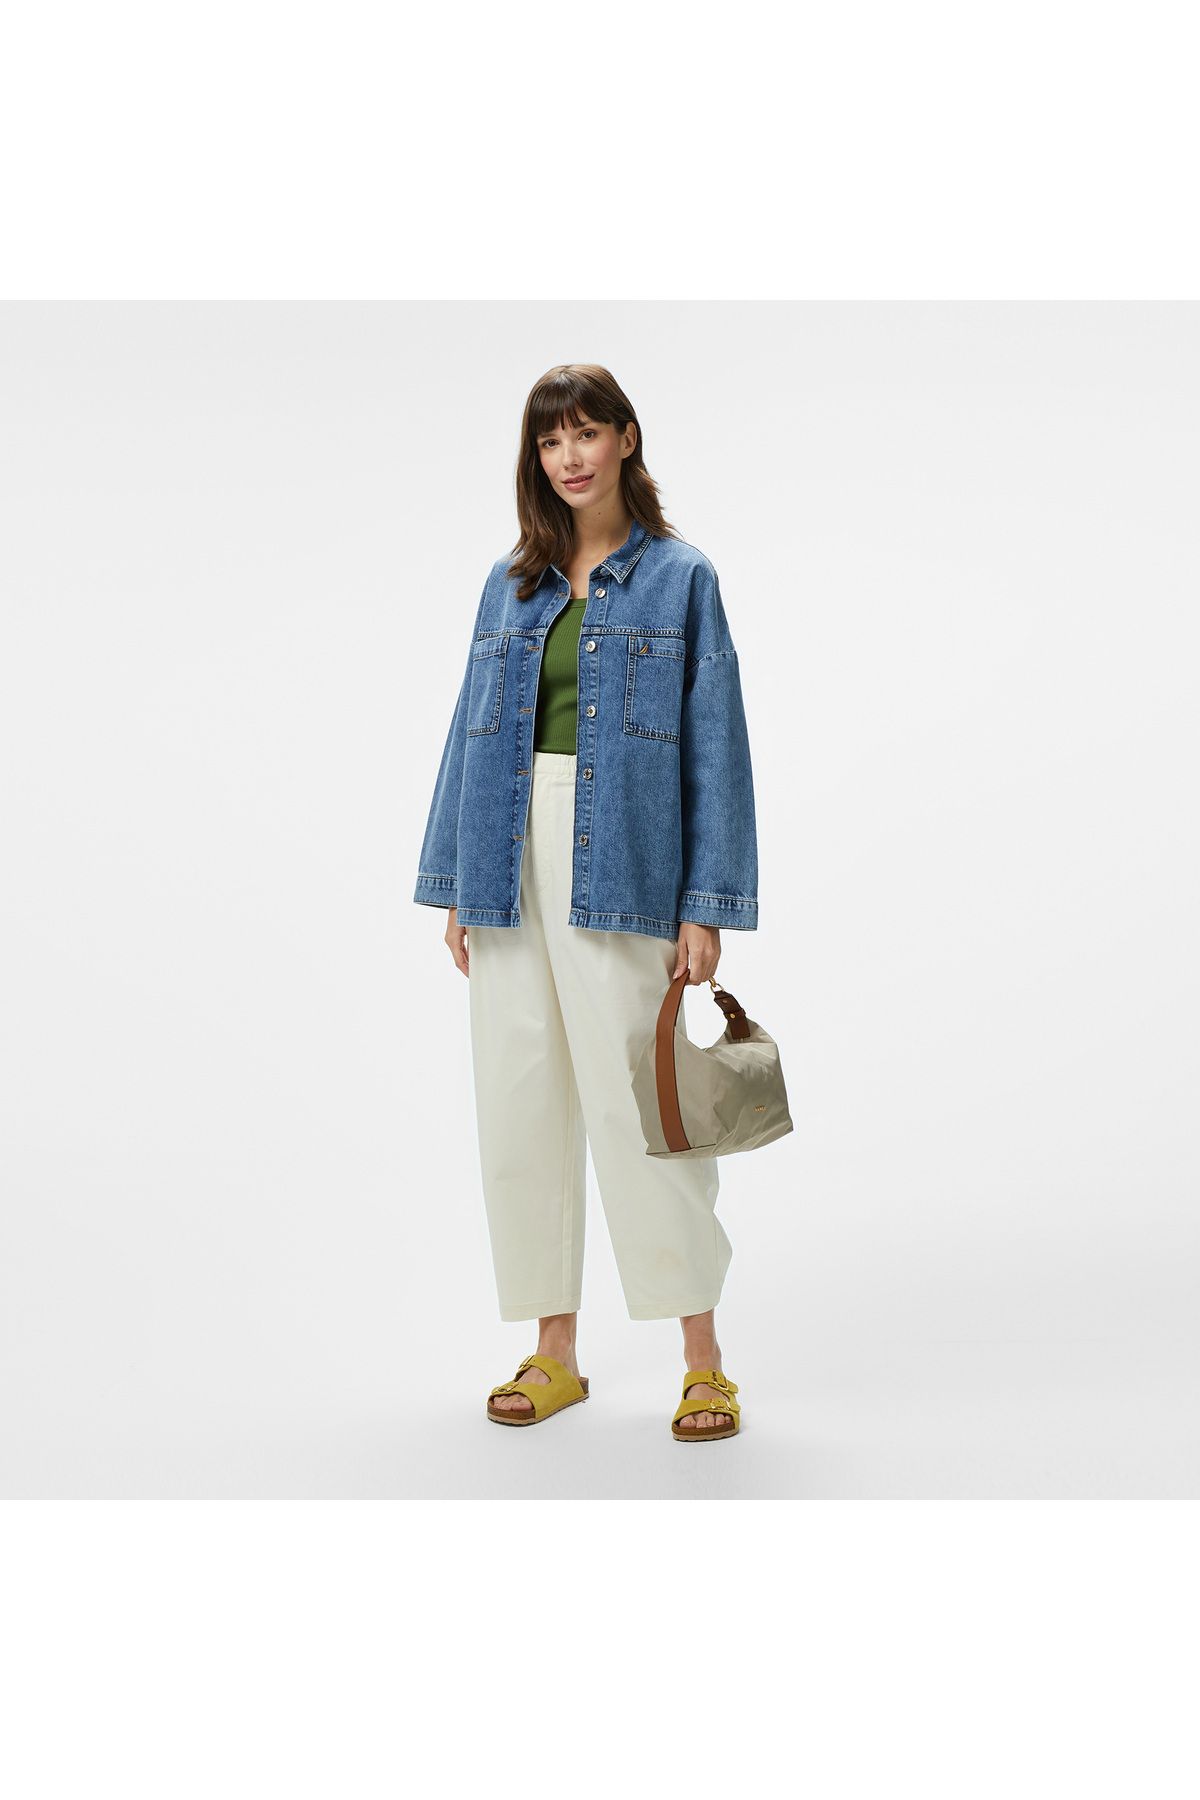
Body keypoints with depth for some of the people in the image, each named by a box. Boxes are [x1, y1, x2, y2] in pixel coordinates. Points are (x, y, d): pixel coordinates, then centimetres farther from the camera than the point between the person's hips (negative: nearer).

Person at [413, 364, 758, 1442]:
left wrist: (706, 904, -10)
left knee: (636, 1099, -7)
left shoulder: (679, 577, 2)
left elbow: (716, 745, -2)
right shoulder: (511, 583, 14)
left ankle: (704, 1362, 3)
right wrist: (456, 886, 9)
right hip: (512, 863, 5)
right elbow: (473, 731, 15)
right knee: (520, 1104, 5)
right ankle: (555, 1353, 17)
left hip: (619, 865, -5)